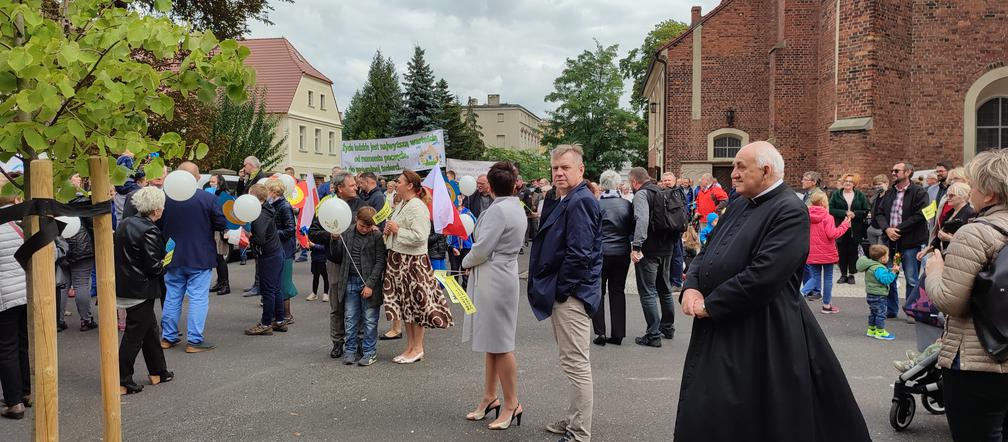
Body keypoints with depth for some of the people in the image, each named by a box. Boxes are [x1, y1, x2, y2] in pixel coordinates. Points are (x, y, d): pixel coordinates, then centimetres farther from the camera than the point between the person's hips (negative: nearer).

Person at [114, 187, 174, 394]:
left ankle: (158, 371, 30)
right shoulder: (149, 231, -20)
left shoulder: (124, 224, 6)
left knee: (150, 329, 20)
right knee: (134, 336, 0)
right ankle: (121, 382, 5)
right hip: (141, 290, -9)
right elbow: (154, 266, -21)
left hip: (124, 286, 9)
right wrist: (166, 262, 1)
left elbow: (118, 253, 14)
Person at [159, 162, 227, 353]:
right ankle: (194, 340, 1)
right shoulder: (208, 199, -13)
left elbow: (157, 225, 4)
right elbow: (222, 224, -10)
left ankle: (168, 337, 24)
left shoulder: (165, 199, -4)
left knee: (172, 297, 15)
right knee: (198, 298, 1)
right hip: (200, 258, -3)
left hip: (173, 258, 4)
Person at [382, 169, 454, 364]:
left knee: (416, 303, 0)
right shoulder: (401, 205, 13)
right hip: (399, 260, 10)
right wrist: (388, 231, 5)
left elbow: (419, 236, -26)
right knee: (405, 304, 13)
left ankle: (418, 348, 10)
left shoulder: (417, 207, -16)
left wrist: (397, 230, -17)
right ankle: (410, 346, 21)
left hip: (413, 261, -10)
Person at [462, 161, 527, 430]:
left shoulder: (498, 210, -18)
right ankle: (489, 397, 26)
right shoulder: (517, 208, 12)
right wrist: (474, 262, 10)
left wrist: (466, 263, 0)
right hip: (502, 274, 10)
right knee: (492, 342, 16)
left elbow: (482, 249, -20)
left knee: (500, 344, -2)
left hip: (493, 279, -10)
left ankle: (512, 404, 7)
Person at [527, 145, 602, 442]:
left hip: (571, 294, -11)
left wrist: (560, 290, -17)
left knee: (576, 363, -4)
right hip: (563, 291, 11)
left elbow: (579, 254, -23)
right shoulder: (564, 201, 15)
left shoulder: (580, 202, -17)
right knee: (574, 362, 19)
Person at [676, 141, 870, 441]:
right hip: (717, 330, 8)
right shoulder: (738, 207, 13)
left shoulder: (790, 211, -15)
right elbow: (706, 253, 14)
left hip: (762, 336, -8)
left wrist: (709, 305, -17)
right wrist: (691, 287, -6)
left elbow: (763, 275, -24)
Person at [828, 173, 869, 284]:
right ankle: (843, 274, 11)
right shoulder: (836, 195, 6)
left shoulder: (860, 195, 7)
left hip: (855, 229, 0)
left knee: (853, 251, 3)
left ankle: (851, 274, 11)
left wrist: (855, 213, -15)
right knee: (842, 252, 2)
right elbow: (831, 209, -4)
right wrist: (845, 213, -15)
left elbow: (866, 211, 2)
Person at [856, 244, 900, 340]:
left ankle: (871, 330, 29)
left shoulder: (872, 266, 10)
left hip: (872, 295, 11)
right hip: (878, 296, -11)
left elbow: (885, 274, 17)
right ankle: (880, 332, 4)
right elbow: (886, 279, -29)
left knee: (873, 313, 20)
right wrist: (893, 272, -24)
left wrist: (892, 270, 7)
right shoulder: (878, 268, -23)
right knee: (880, 313, -2)